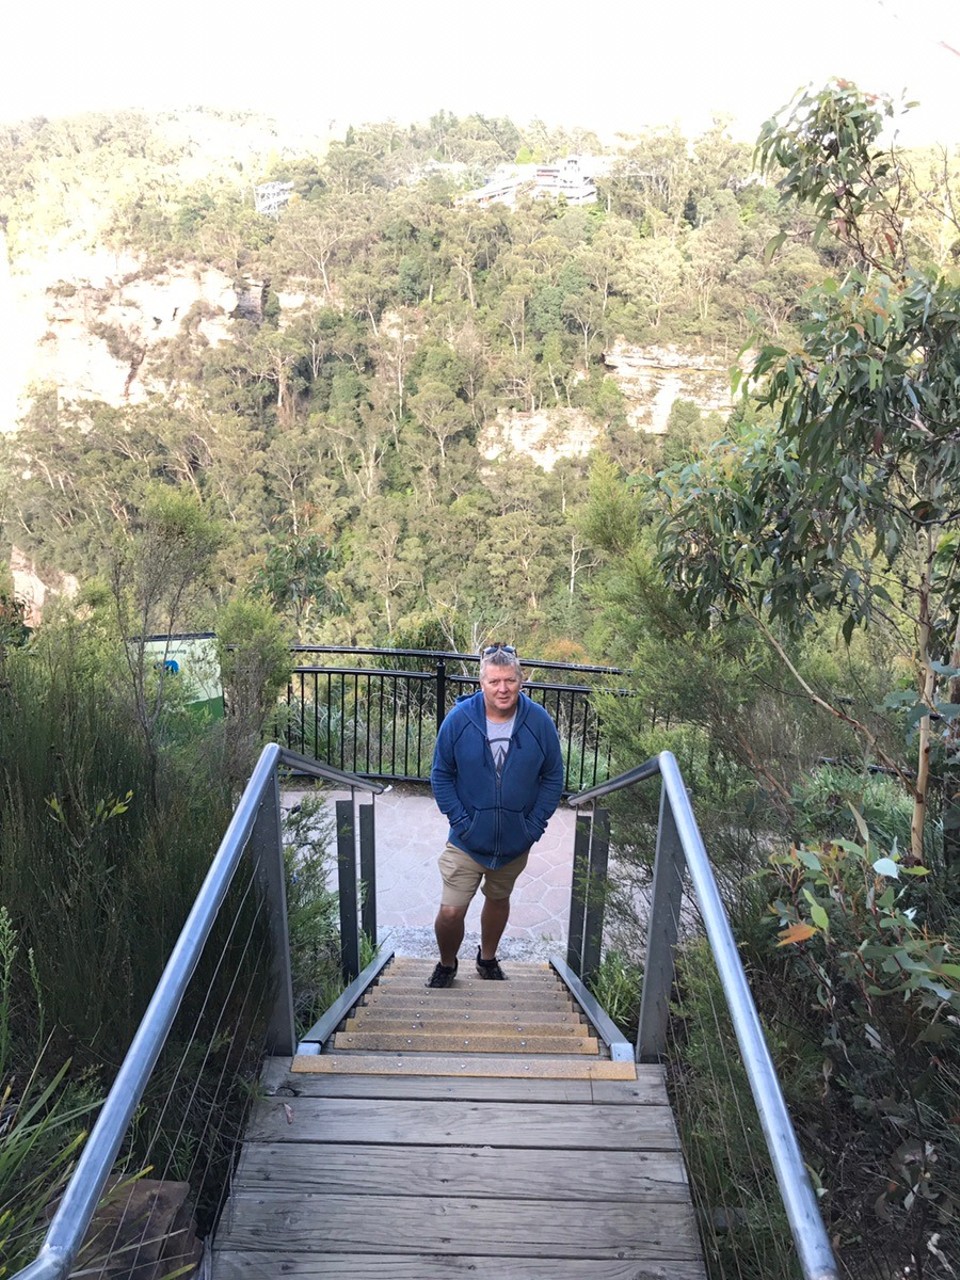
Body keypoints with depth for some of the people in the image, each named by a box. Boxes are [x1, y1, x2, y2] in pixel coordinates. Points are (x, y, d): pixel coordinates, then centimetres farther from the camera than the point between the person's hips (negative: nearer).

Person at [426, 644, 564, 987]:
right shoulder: (459, 719, -14)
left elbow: (553, 778, -1)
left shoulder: (540, 722, -11)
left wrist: (536, 824, -7)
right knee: (450, 911, -3)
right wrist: (459, 820, -11)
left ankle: (487, 959, 48)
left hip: (516, 842, 2)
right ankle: (446, 965, 28)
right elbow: (441, 775, -5)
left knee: (498, 901, 22)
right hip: (467, 840, -1)